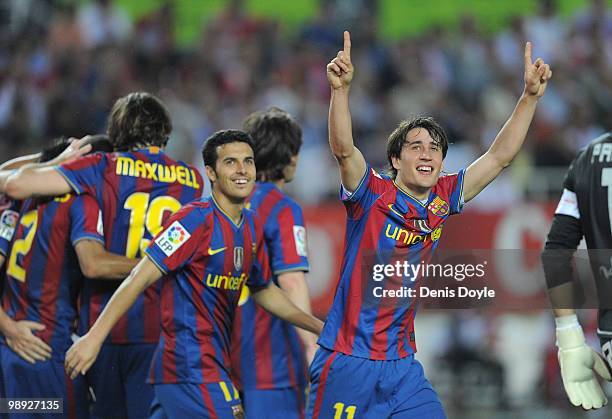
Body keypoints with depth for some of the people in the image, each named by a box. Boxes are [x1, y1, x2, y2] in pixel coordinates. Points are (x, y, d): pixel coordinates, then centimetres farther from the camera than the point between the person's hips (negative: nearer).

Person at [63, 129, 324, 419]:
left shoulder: (251, 227, 12)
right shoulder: (197, 219, -13)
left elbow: (263, 291, 28)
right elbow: (141, 277, -17)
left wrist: (318, 327, 24)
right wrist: (94, 337, -22)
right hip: (191, 368, -9)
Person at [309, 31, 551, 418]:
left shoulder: (443, 200, 6)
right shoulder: (373, 194, -8)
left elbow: (499, 157, 8)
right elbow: (343, 149, -25)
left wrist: (530, 96, 0)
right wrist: (341, 88, -40)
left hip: (402, 367, 5)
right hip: (347, 363, -5)